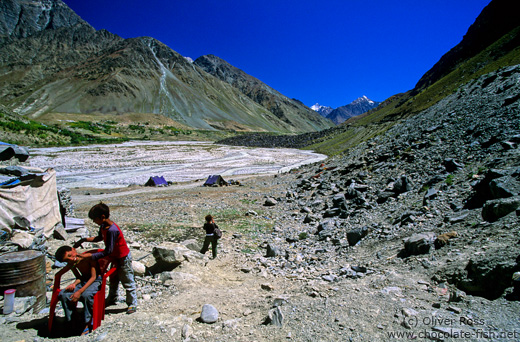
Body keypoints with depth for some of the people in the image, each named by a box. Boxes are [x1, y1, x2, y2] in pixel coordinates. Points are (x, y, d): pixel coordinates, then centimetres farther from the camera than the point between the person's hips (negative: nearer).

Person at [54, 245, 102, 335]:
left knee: (86, 295, -37)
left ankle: (88, 323, -18)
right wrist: (74, 284, -13)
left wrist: (80, 291, -26)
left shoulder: (89, 257, -19)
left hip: (95, 281, -6)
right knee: (63, 295, -19)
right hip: (83, 282, 6)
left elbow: (93, 277, -19)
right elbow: (79, 278, 11)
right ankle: (72, 321, -4)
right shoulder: (72, 265, 1)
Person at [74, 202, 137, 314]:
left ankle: (132, 304, 21)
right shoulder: (103, 226, -5)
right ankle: (112, 299, 47)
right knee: (113, 279, 27)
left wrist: (89, 256, -30)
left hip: (123, 258, -9)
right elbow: (99, 238, 17)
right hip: (115, 258, 10)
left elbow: (108, 251, -32)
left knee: (127, 282, 6)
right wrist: (84, 240, 6)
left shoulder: (112, 230, -34)